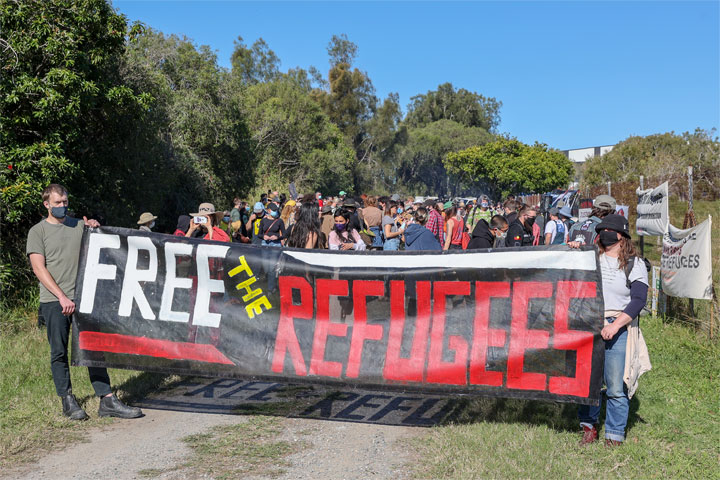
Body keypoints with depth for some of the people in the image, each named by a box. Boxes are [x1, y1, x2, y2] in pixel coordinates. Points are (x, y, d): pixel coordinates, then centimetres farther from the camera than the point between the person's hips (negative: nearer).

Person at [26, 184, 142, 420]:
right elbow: (39, 268, -4)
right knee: (59, 352, 2)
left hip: (82, 297, 3)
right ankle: (68, 402, 14)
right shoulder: (38, 231, 4)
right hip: (54, 301, -3)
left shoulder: (79, 225, 14)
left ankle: (107, 401, 0)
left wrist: (96, 229, 2)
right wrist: (62, 297, -12)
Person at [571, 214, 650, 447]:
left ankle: (614, 436, 11)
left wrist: (615, 325, -16)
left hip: (619, 329, -3)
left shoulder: (635, 264, 3)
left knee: (616, 387, -2)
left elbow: (638, 300, -5)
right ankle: (589, 426, 23)